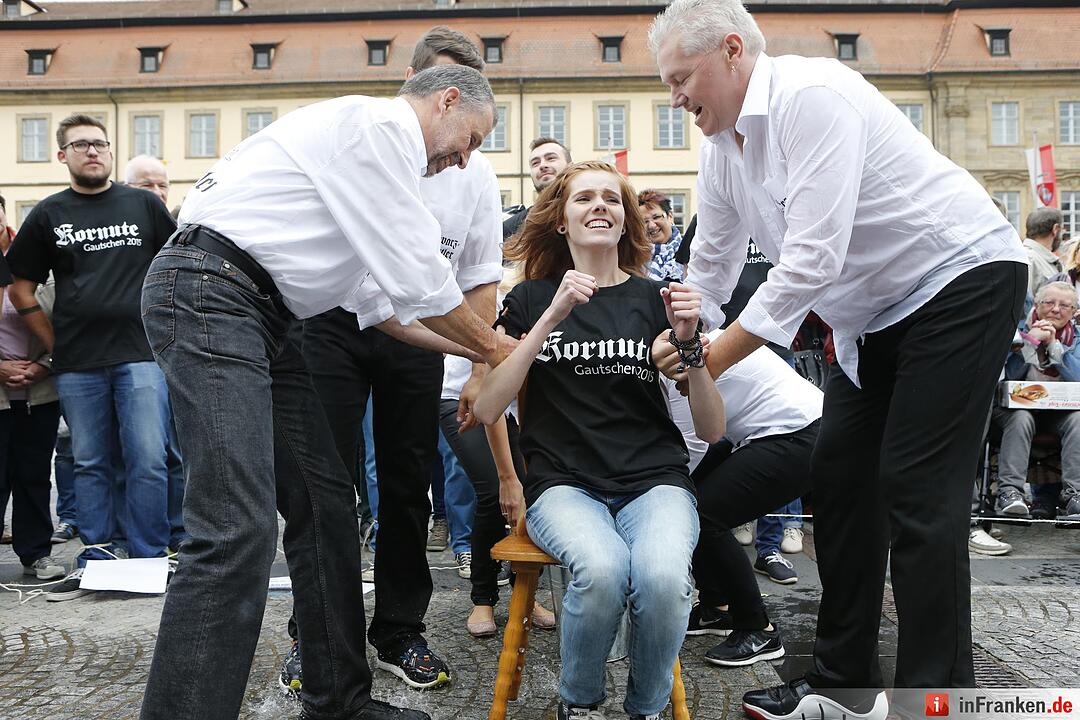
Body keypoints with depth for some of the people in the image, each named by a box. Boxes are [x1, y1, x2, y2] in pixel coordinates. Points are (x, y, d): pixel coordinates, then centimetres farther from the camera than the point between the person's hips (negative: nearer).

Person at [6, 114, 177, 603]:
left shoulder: (144, 205, 7)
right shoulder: (47, 215, 10)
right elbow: (21, 291, 13)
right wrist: (55, 343, 6)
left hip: (140, 355, -2)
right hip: (77, 365, 2)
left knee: (148, 461, -5)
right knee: (90, 465, 8)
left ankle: (148, 560, 5)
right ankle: (97, 559, 18)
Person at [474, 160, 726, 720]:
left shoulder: (656, 299, 10)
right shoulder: (531, 299, 9)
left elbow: (712, 430, 6)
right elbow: (486, 410, -5)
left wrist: (688, 343, -10)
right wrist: (552, 318, -11)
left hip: (654, 480, 1)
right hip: (564, 484, -1)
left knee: (662, 577, -32)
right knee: (603, 569, -34)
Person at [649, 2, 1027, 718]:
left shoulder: (811, 96, -24)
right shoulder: (721, 150, 4)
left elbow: (812, 261, -29)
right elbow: (711, 264, 14)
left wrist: (713, 360, -24)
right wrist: (682, 342, 6)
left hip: (963, 279, -9)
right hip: (877, 312, 9)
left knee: (915, 490, -13)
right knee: (839, 476, 6)